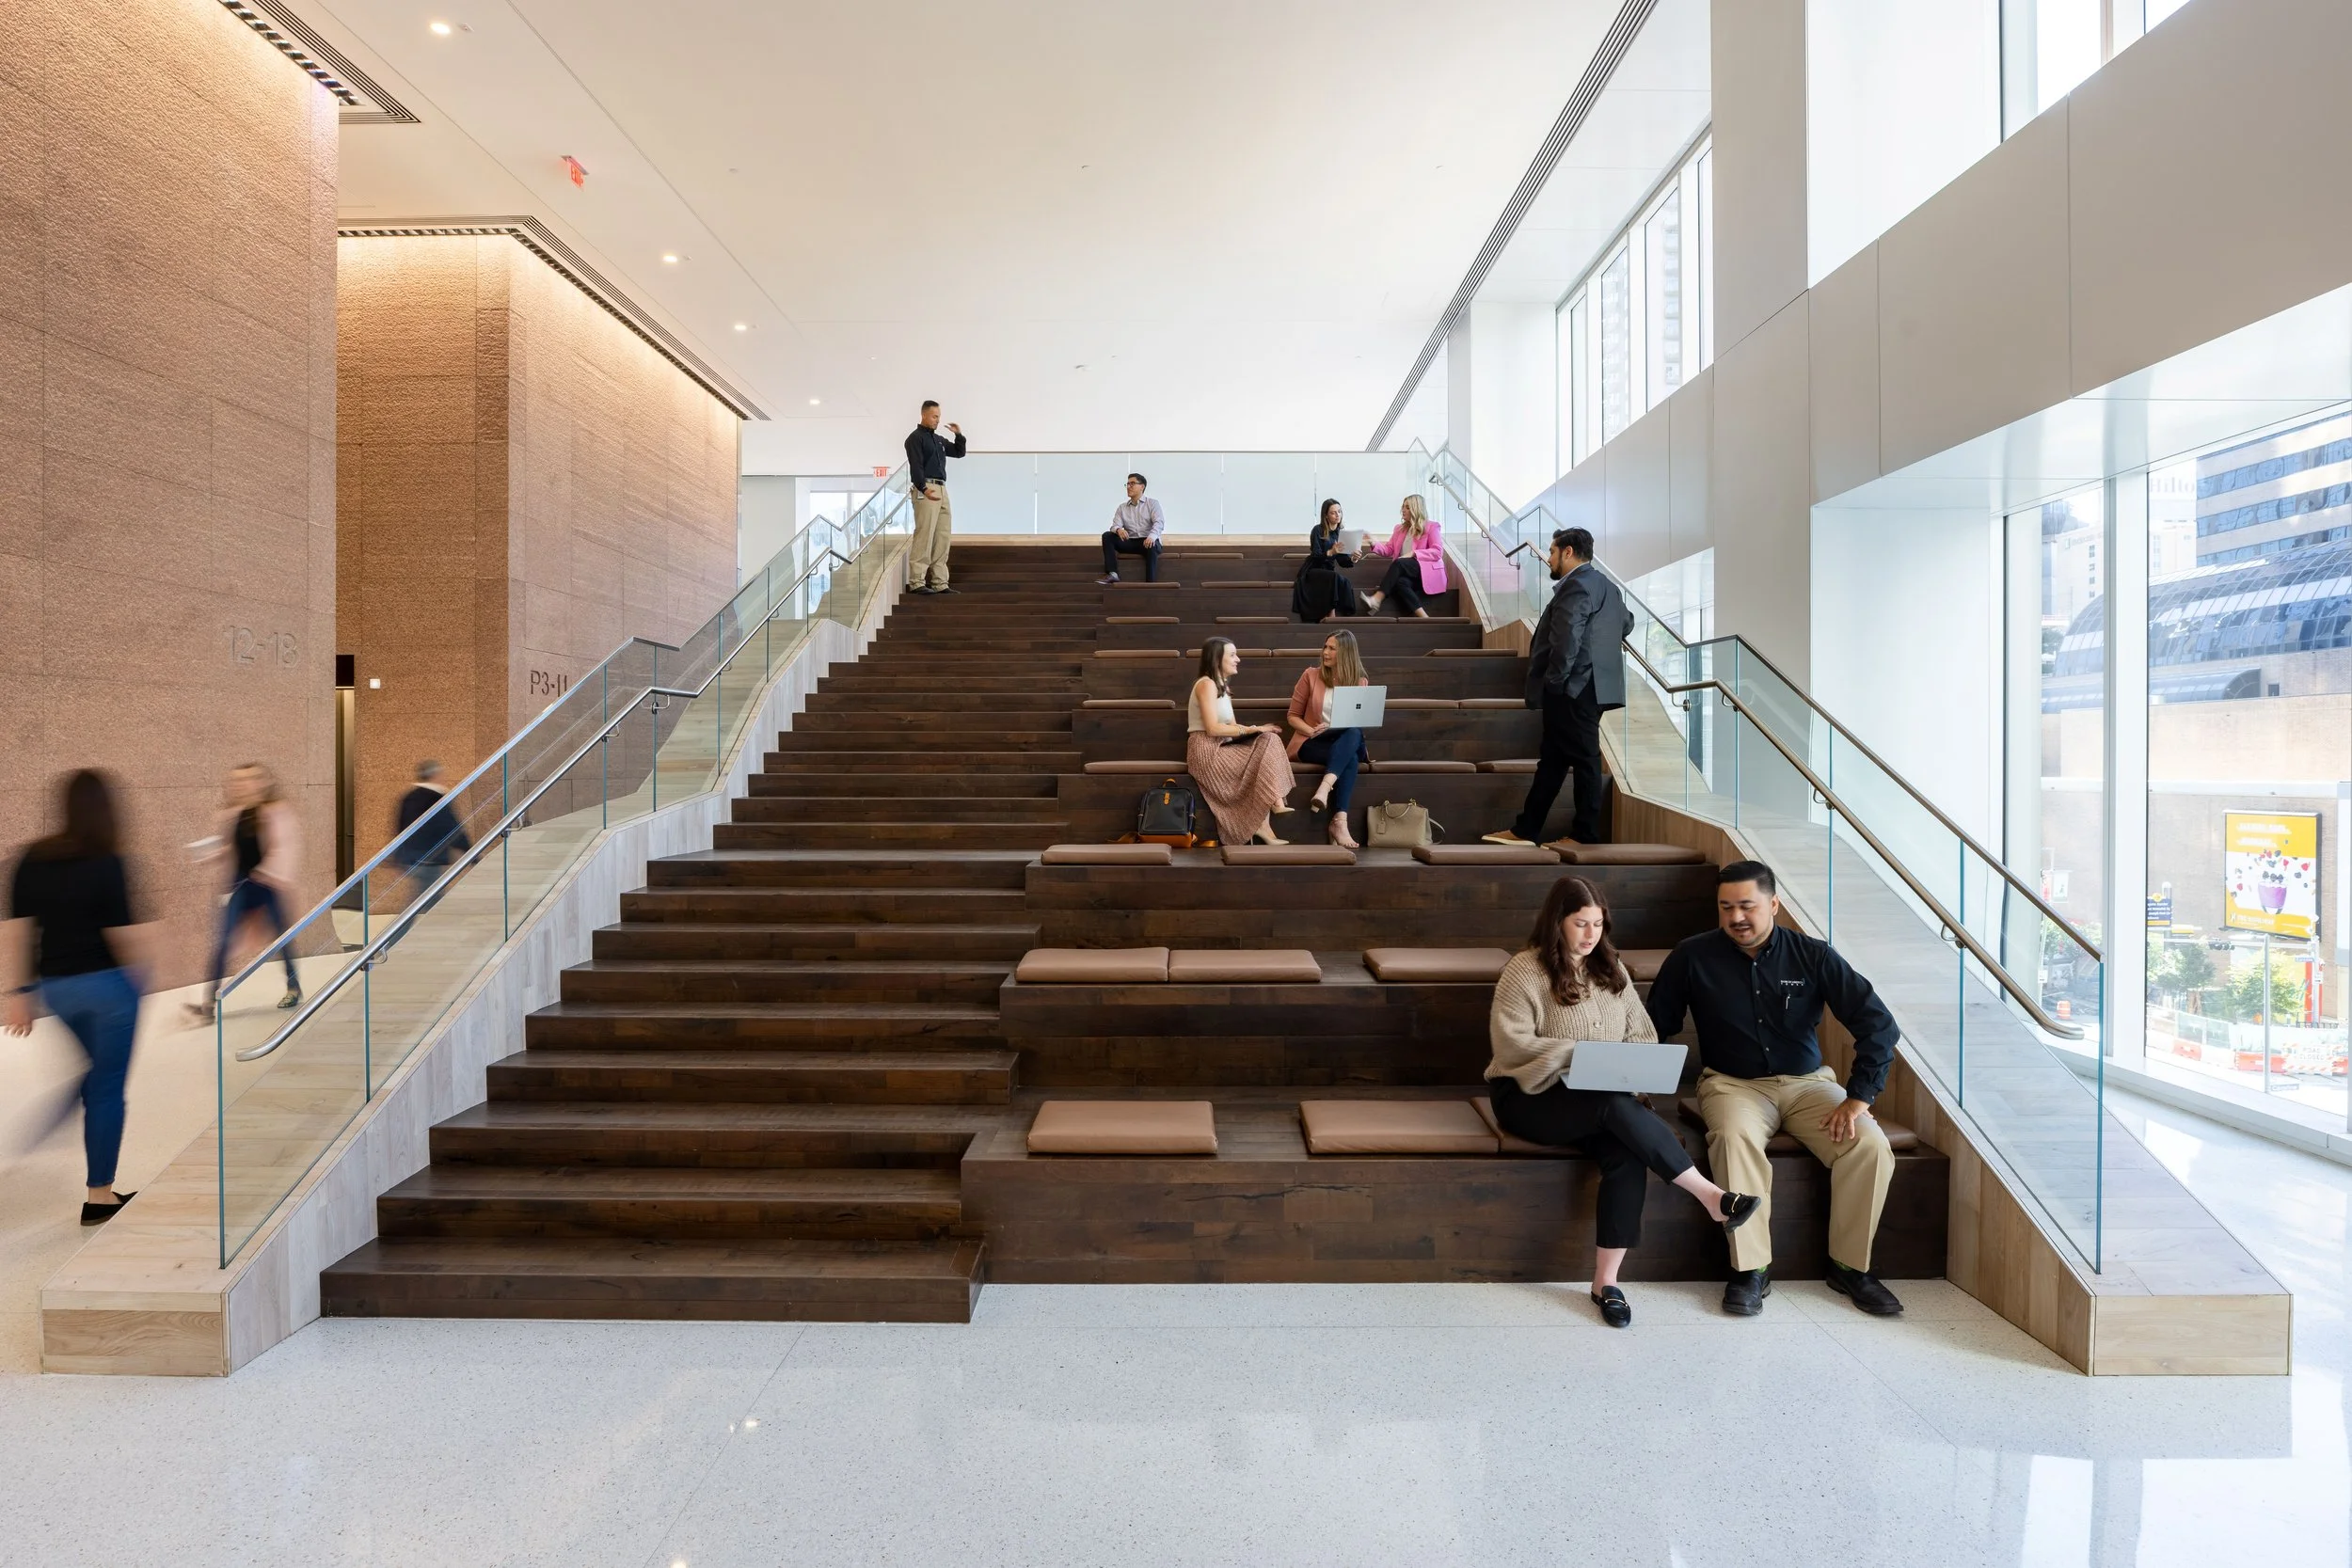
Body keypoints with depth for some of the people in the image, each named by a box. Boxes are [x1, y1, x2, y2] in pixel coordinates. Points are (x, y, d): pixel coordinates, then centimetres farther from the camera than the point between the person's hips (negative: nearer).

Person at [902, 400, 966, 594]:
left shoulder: (939, 439, 22)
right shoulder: (915, 438, -2)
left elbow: (959, 453, 27)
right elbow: (916, 467, -13)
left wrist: (959, 435, 11)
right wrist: (924, 489, -25)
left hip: (942, 490, 8)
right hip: (925, 490, -8)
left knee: (942, 536, 5)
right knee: (924, 535, -13)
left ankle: (939, 582, 8)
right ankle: (916, 582, -12)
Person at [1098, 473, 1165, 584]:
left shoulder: (1152, 503, 5)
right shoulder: (1122, 507, 16)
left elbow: (1159, 523, -10)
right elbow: (1115, 525, 2)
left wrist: (1152, 536, -34)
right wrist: (1118, 529, -26)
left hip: (1148, 541, -4)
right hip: (1130, 542, 4)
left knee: (1151, 546, -39)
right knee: (1107, 535, -18)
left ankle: (1150, 583, -42)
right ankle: (1112, 574, -30)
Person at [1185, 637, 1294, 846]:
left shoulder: (1222, 685, 20)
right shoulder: (1207, 684, -10)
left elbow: (1229, 727, 12)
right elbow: (1213, 729, -19)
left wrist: (1257, 728, -5)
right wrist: (1252, 729, -13)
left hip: (1221, 748, 8)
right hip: (1206, 751, -8)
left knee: (1269, 740, -9)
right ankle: (1262, 826, -4)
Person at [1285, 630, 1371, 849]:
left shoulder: (1360, 682, 7)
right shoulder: (1311, 675, 4)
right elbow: (1293, 716, 6)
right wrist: (1312, 730, -14)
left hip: (1346, 743, 2)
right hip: (1312, 743, -2)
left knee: (1354, 734, -38)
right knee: (1349, 759, -36)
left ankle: (1324, 788, -48)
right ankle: (1340, 821, -41)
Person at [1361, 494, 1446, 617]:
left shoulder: (1431, 526, 5)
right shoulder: (1400, 528, 23)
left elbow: (1438, 552, -7)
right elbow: (1389, 549, 13)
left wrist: (1413, 553, -16)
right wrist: (1374, 545, -7)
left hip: (1428, 571, -4)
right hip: (1407, 573, 4)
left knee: (1399, 563, -32)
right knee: (1400, 582, -34)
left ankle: (1377, 600, -43)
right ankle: (1423, 617, -43)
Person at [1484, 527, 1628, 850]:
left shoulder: (1575, 585, -13)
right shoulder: (1606, 585, 19)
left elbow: (1567, 638, -22)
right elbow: (1626, 623, 32)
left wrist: (1554, 680, -16)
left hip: (1574, 688, -10)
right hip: (1590, 686, 10)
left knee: (1583, 759, -4)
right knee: (1553, 760, 10)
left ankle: (1586, 835, 3)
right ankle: (1524, 830, 14)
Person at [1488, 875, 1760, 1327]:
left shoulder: (1611, 969, 13)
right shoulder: (1524, 971, -7)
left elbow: (1642, 1034, 11)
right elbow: (1511, 1043, -15)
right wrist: (1578, 1053, -23)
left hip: (1599, 1099, 5)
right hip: (1531, 1097, -5)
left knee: (1628, 1157, -26)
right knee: (1616, 1105, -33)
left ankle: (1606, 1282, -17)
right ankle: (1710, 1196, -23)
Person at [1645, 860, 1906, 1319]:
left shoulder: (1813, 956, -4)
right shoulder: (1693, 957, -7)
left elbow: (1878, 1024, -5)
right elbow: (1654, 1028, -1)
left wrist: (1858, 1098, -14)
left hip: (1806, 1082, 2)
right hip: (1732, 1084, -2)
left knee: (1870, 1146, -23)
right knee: (1735, 1136, -34)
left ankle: (1849, 1266, 0)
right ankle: (1750, 1269, -19)